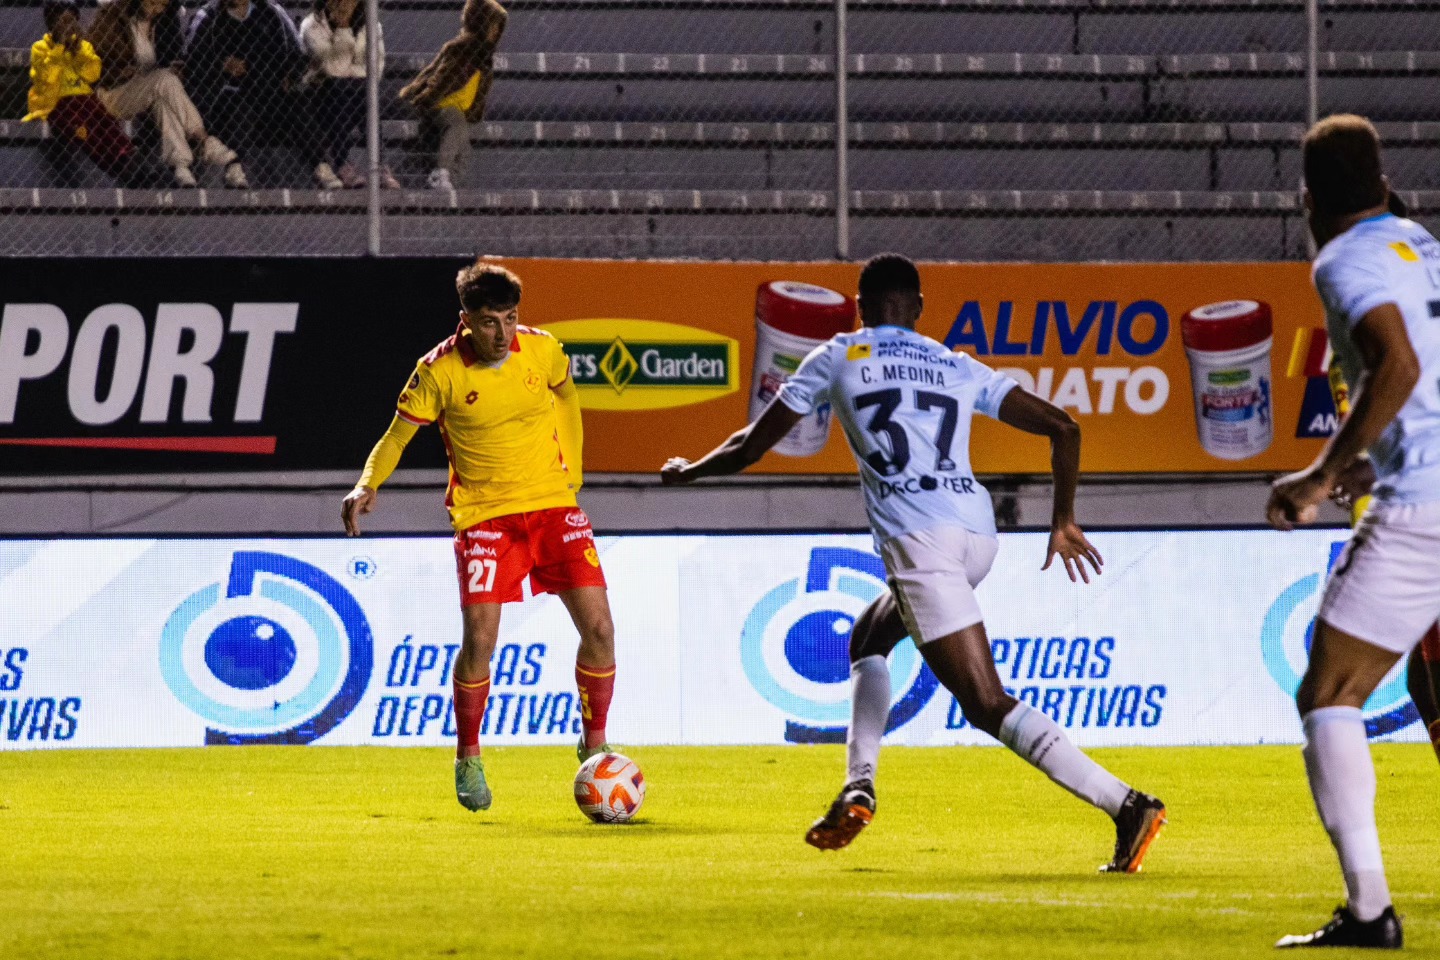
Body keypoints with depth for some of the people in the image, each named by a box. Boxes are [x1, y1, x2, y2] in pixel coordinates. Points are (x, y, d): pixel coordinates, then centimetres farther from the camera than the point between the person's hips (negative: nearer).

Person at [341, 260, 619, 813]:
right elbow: (397, 435, -4)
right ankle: (467, 758, 7)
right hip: (484, 513, -3)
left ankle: (594, 743, 13)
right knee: (479, 639, -15)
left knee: (598, 628, -7)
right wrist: (367, 486, -21)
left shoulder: (542, 351, -4)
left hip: (553, 504, 3)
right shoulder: (441, 371, -12)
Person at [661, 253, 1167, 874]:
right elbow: (1062, 429, 15)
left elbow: (750, 446, 18)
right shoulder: (961, 369, 21)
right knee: (870, 637, 31)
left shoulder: (836, 358, 13)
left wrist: (685, 472, 37)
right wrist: (1064, 519, 27)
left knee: (987, 703, -10)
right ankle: (858, 787, 16)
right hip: (978, 530, 6)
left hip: (918, 539, -6)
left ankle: (1127, 806, -23)